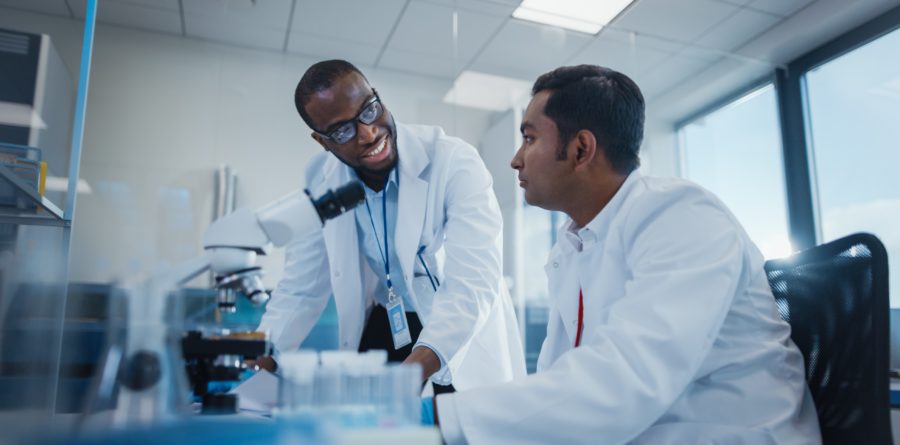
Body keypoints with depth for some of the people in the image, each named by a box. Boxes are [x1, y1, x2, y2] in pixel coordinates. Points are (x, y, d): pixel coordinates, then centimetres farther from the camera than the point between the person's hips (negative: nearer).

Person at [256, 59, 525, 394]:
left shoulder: (455, 162, -21)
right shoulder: (319, 178, -7)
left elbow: (473, 284, -30)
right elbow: (300, 290, 0)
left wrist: (408, 377, -43)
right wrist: (256, 364, -14)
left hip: (463, 345, -2)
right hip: (382, 331, 3)